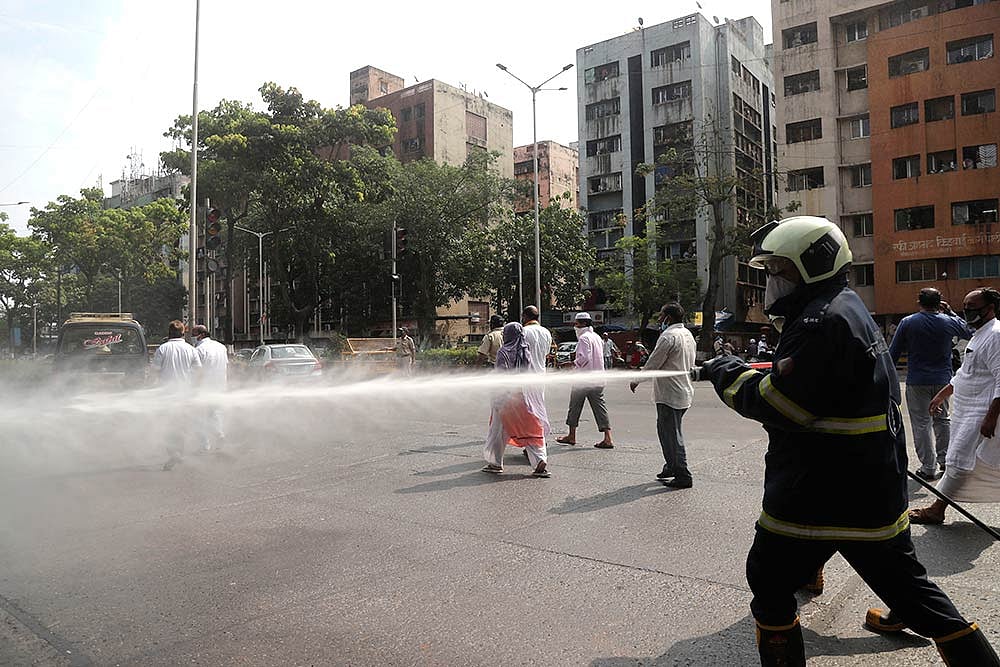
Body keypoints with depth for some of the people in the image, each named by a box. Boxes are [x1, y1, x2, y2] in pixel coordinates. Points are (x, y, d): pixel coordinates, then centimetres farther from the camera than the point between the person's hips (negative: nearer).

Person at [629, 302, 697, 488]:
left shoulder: (668, 336, -16)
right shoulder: (688, 335, 14)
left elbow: (653, 364, -14)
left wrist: (636, 381, 0)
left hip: (670, 394, -10)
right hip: (685, 391, 10)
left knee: (672, 434, -4)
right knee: (665, 429, 20)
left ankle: (683, 476, -1)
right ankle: (671, 466, 28)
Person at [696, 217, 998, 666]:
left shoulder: (823, 322, -20)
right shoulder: (846, 309, 13)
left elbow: (781, 405, -23)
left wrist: (731, 377, -9)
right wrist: (741, 371, 6)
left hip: (821, 490, -10)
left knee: (770, 579, 7)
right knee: (903, 580, 22)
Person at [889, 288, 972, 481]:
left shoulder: (908, 322, -7)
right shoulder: (949, 322, -2)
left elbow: (894, 352, -5)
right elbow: (968, 332, 21)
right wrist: (950, 312, 20)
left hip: (917, 381, -3)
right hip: (943, 380, 3)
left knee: (921, 424, 1)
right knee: (942, 419, 20)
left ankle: (929, 468, 4)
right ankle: (945, 459, 30)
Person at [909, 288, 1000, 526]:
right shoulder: (980, 335, 17)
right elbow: (964, 372, 27)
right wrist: (942, 394, 28)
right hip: (969, 413, 10)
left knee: (959, 461, -5)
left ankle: (936, 510, 3)